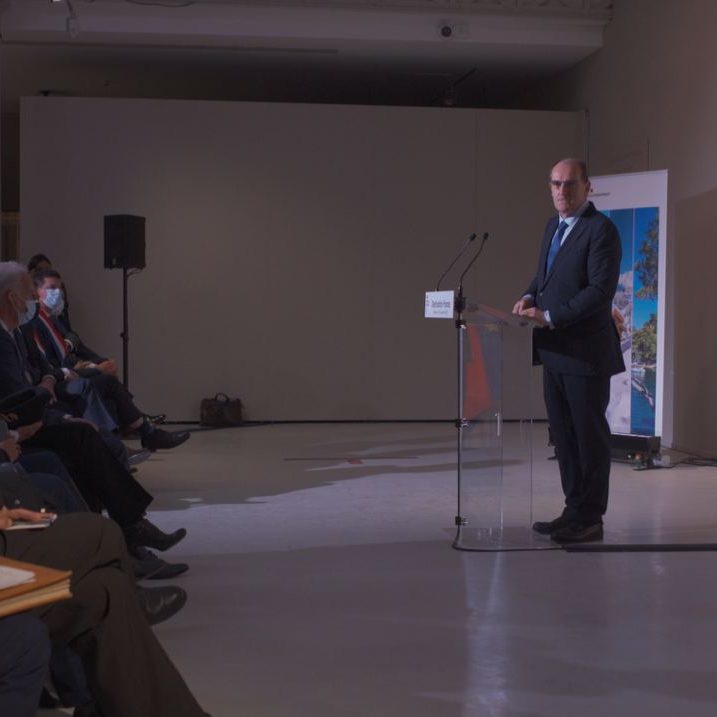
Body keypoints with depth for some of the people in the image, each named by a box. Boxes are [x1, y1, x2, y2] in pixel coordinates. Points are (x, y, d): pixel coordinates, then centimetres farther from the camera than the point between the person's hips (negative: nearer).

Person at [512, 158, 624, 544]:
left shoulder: (601, 229, -12)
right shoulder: (552, 227, 14)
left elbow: (601, 290, -19)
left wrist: (550, 317, -22)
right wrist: (530, 297, 3)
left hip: (586, 352, -8)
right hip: (555, 351, 8)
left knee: (589, 436, 2)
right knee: (563, 435, 13)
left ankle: (590, 518, 11)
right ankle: (574, 510, 23)